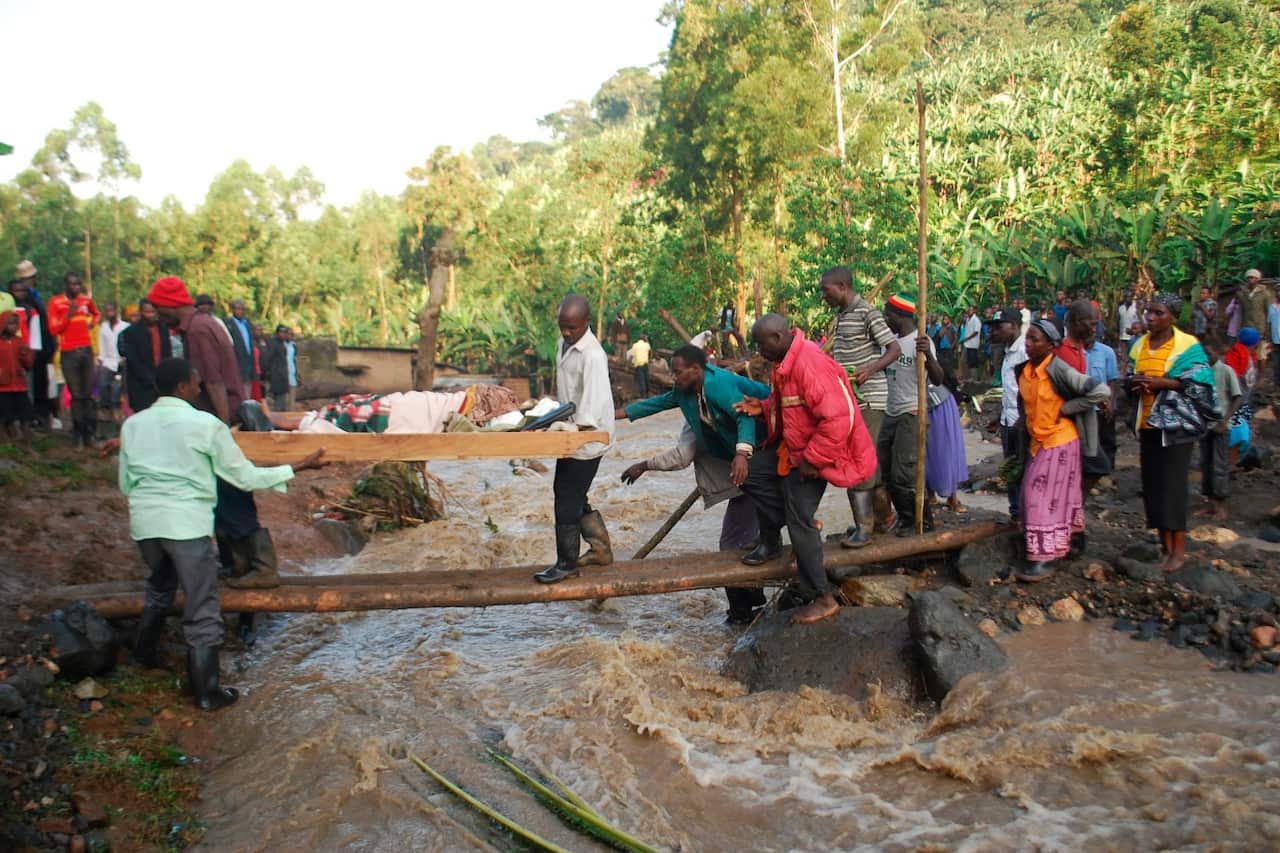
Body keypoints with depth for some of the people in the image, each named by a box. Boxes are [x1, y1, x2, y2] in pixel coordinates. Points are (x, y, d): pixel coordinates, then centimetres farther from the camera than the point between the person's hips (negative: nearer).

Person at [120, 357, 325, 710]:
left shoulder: (133, 424, 7)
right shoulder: (205, 424, -7)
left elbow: (125, 484, 16)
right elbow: (245, 476, -3)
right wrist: (299, 467, 4)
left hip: (144, 522, 6)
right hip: (187, 523, -6)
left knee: (159, 588, 32)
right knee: (201, 610, 3)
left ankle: (144, 653, 48)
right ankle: (207, 692, 9)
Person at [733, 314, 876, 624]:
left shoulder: (810, 363, -29)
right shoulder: (785, 362, 4)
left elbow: (839, 417, -33)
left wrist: (814, 459, -26)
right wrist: (763, 407, 2)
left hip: (812, 456, -10)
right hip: (791, 448, 10)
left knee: (799, 522, -6)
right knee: (751, 473, 8)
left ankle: (823, 599, 7)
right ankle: (771, 542, 21)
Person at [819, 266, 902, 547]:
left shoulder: (867, 312, -12)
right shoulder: (840, 316, 14)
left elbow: (894, 349, -14)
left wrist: (870, 370, -27)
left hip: (868, 397, -8)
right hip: (848, 397, 8)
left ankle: (864, 527, -1)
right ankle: (884, 514, 24)